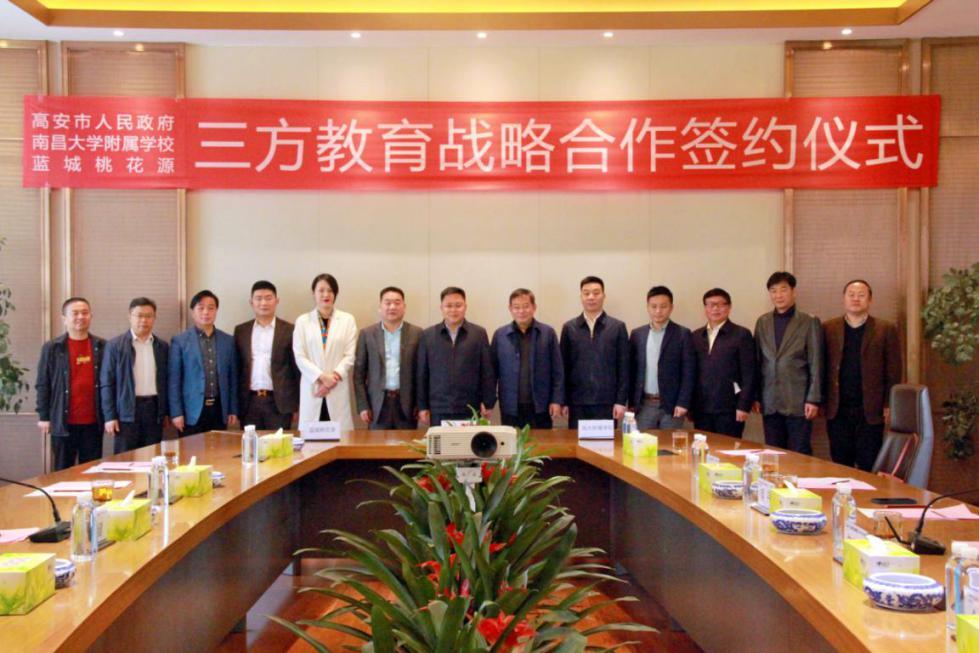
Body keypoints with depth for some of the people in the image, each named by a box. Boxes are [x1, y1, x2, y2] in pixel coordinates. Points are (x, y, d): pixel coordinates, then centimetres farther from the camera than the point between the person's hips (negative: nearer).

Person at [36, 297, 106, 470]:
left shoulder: (101, 346, 6)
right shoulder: (52, 348, 0)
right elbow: (42, 384, 1)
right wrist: (43, 416, -2)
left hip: (93, 422, 2)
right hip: (63, 422, -1)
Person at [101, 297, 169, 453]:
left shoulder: (162, 346, 9)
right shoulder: (115, 345, -1)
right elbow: (107, 383, -2)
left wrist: (166, 412, 11)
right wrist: (110, 416, -7)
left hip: (154, 409, 3)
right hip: (126, 411, -3)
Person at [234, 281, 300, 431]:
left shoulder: (289, 330, 2)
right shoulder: (241, 330, 10)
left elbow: (297, 368, 2)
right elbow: (236, 368, 12)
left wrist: (297, 405, 0)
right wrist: (235, 403, 7)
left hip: (279, 402, -2)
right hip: (249, 402, 2)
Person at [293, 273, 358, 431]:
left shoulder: (348, 320, 7)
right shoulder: (302, 321, 7)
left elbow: (350, 355, 2)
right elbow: (299, 356, 1)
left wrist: (333, 377, -11)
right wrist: (322, 377, -11)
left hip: (338, 390, 0)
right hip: (312, 389, 0)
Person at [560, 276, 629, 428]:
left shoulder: (618, 327, 3)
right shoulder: (569, 328, 6)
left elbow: (623, 367, 2)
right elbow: (564, 367, 7)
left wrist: (621, 401, -4)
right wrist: (564, 401, 2)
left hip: (607, 403, -1)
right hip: (577, 404, 1)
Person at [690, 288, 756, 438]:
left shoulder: (741, 335, 0)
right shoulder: (695, 336, 13)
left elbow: (748, 375, -4)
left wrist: (743, 406, -10)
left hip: (729, 409, -4)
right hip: (701, 409, 4)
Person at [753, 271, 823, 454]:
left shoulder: (809, 322, -1)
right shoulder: (762, 322, 10)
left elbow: (815, 364, -4)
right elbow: (757, 361, 11)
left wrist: (813, 399, -9)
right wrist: (756, 396, 7)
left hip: (798, 403, -4)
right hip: (769, 403, 4)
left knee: (800, 456, 0)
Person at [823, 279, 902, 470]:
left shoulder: (886, 329, 3)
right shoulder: (828, 328, 7)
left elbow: (893, 371, 2)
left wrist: (889, 405, -4)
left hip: (870, 411, -1)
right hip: (837, 410, 1)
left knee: (868, 467, 2)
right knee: (840, 464, 7)